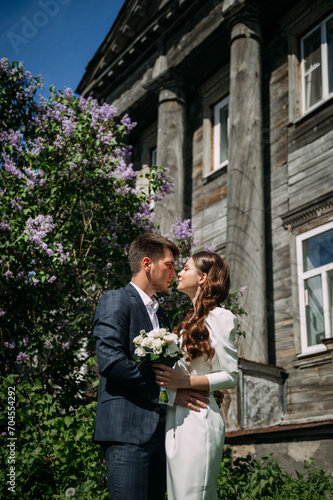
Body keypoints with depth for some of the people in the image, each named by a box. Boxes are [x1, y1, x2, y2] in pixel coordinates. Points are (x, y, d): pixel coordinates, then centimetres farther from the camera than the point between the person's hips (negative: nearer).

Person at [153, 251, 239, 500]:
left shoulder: (219, 317, -6)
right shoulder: (191, 320, 19)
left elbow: (230, 376, -9)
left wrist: (185, 382, -19)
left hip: (197, 419, -8)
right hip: (176, 419, 8)